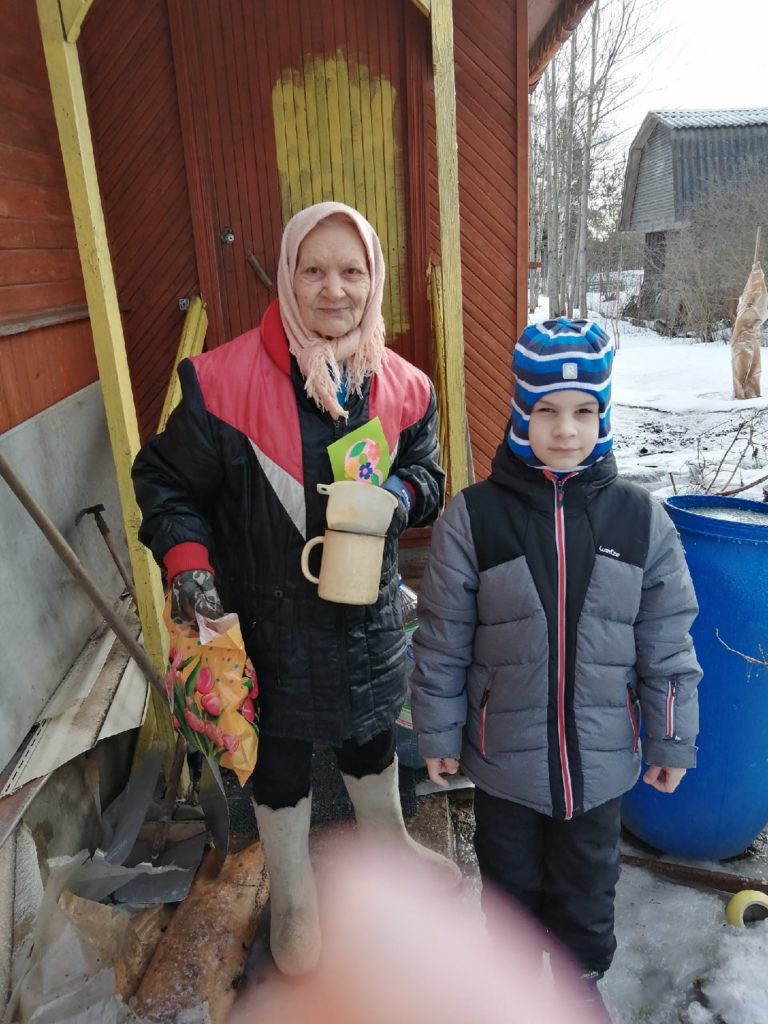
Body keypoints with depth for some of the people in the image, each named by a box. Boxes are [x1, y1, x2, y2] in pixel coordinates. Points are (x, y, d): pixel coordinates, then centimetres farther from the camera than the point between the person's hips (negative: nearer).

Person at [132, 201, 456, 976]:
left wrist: (397, 495, -15)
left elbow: (426, 476, 7)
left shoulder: (401, 386, -4)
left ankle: (385, 841, 56)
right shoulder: (226, 380, -18)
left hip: (368, 608, 4)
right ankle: (293, 898, 45)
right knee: (279, 758, 16)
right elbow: (167, 483, -8)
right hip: (268, 617, -3)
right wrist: (186, 562, -21)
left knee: (371, 733, 24)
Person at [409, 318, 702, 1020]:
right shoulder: (473, 517, -14)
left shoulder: (640, 519, -9)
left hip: (600, 757, 1)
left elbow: (666, 644, -1)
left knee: (588, 883, 25)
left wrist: (672, 741, 4)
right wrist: (439, 733, -1)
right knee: (511, 879, 25)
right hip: (504, 755, 0)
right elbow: (442, 641, -7)